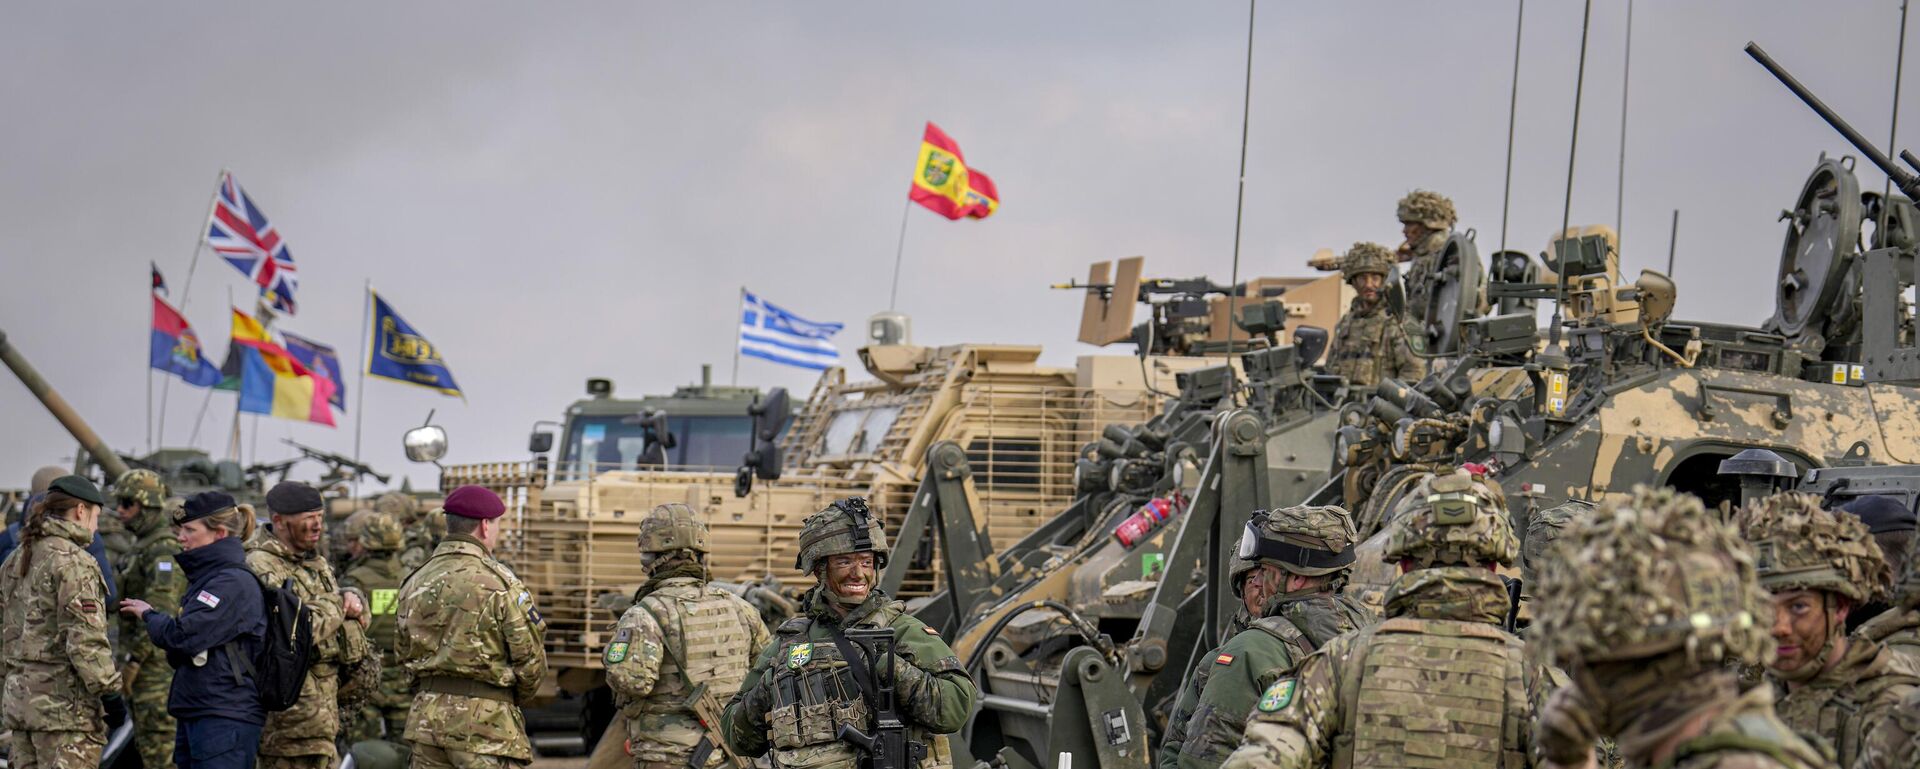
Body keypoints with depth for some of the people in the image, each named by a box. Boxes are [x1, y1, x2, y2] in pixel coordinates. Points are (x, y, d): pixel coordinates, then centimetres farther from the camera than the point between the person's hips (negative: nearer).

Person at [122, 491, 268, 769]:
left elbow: (183, 635, -20)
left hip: (225, 719, -10)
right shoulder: (207, 577, 18)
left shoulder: (235, 582, -14)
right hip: (194, 716, 10)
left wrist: (149, 616, -3)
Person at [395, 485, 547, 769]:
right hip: (485, 720, -6)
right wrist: (516, 698, 11)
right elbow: (530, 658, -7)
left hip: (425, 715, 6)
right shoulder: (499, 583, -11)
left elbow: (403, 650, 14)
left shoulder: (415, 583, 8)